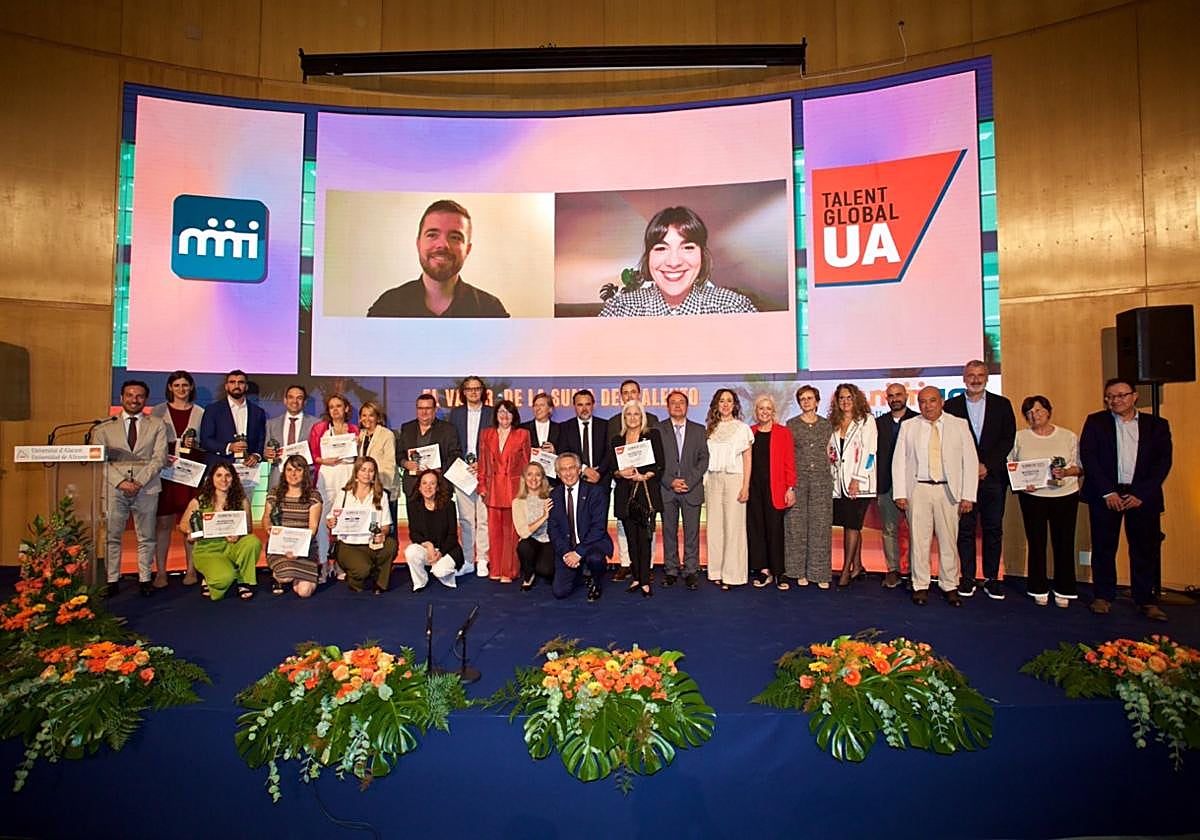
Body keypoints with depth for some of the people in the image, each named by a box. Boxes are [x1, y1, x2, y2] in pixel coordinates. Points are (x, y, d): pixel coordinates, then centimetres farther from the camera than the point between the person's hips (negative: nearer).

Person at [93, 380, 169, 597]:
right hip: (114, 487, 0)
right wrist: (120, 481, -13)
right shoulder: (105, 427, 9)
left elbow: (159, 458, -1)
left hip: (146, 488, 0)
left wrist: (139, 481, -13)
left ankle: (145, 579, 14)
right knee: (111, 537, 4)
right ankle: (112, 581, 13)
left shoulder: (157, 425, 8)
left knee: (146, 537, 5)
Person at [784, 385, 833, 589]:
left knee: (821, 524, 1)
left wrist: (831, 457, 0)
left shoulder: (826, 425, 10)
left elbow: (829, 452, 20)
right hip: (798, 479, -1)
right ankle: (800, 571, 12)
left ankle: (820, 573, 9)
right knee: (797, 524, 1)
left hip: (821, 479, 1)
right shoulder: (791, 425, 5)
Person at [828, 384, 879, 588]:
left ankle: (846, 571, -2)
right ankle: (857, 567, 18)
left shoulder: (866, 420, -2)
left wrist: (857, 479, -14)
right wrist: (832, 476, 8)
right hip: (839, 482, 5)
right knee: (851, 526, 9)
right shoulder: (834, 423, 14)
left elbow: (869, 451, -9)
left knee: (851, 525, -6)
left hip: (859, 483, -5)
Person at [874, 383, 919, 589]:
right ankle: (893, 571, 13)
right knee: (889, 529, 5)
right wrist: (875, 483, 3)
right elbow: (875, 454, 8)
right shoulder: (879, 423, 11)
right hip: (887, 485, 2)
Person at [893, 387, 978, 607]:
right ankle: (920, 586, 14)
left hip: (948, 490, 0)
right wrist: (900, 494, -3)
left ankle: (949, 586, 19)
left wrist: (968, 496, -4)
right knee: (919, 540, 3)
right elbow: (899, 461, 5)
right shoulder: (908, 427, 7)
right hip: (918, 490, 0)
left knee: (949, 540, 4)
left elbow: (970, 461, 3)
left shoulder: (959, 425, 5)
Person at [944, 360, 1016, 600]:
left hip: (993, 476, 1)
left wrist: (987, 465, -9)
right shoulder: (951, 406, 5)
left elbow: (1008, 440, 2)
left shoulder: (1002, 405, 8)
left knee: (993, 530, 5)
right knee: (965, 529, 3)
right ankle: (967, 578, 11)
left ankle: (991, 579, 15)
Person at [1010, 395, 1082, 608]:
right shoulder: (1020, 437, 6)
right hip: (1032, 496, 0)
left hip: (1065, 495, 0)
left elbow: (1080, 466, 5)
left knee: (1064, 543, 2)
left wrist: (1066, 472, -14)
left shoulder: (1069, 437, 6)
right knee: (1036, 543, 3)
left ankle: (1063, 591, 15)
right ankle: (1038, 590, 14)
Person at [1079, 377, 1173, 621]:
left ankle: (1146, 600, 15)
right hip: (1105, 495, -1)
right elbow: (1087, 457, -2)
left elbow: (1163, 462, 2)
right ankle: (1103, 596, 13)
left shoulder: (1157, 425, 9)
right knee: (1103, 547, 3)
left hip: (1142, 496, 1)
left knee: (1147, 549, 3)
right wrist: (1108, 492, -10)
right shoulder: (1095, 422, 6)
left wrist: (1141, 494, -8)